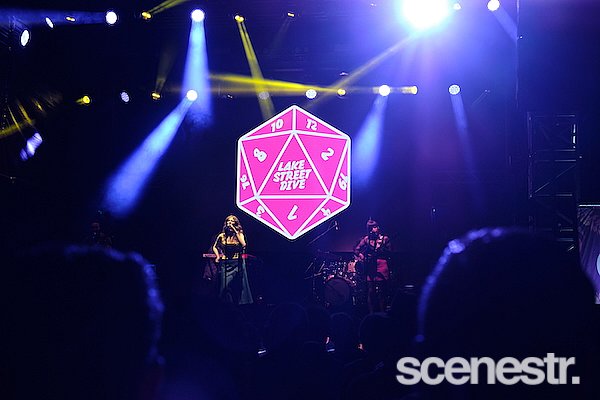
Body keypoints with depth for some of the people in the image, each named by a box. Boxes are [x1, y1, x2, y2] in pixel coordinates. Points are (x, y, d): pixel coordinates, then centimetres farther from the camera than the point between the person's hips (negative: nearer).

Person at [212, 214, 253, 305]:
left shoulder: (239, 234, 5)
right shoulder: (222, 236, 8)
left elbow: (243, 244, -14)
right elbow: (215, 247, 20)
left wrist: (235, 231, -12)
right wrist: (218, 256, 3)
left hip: (237, 263, -1)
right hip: (225, 264, 1)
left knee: (238, 284, -4)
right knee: (226, 284, -5)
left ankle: (240, 301, 2)